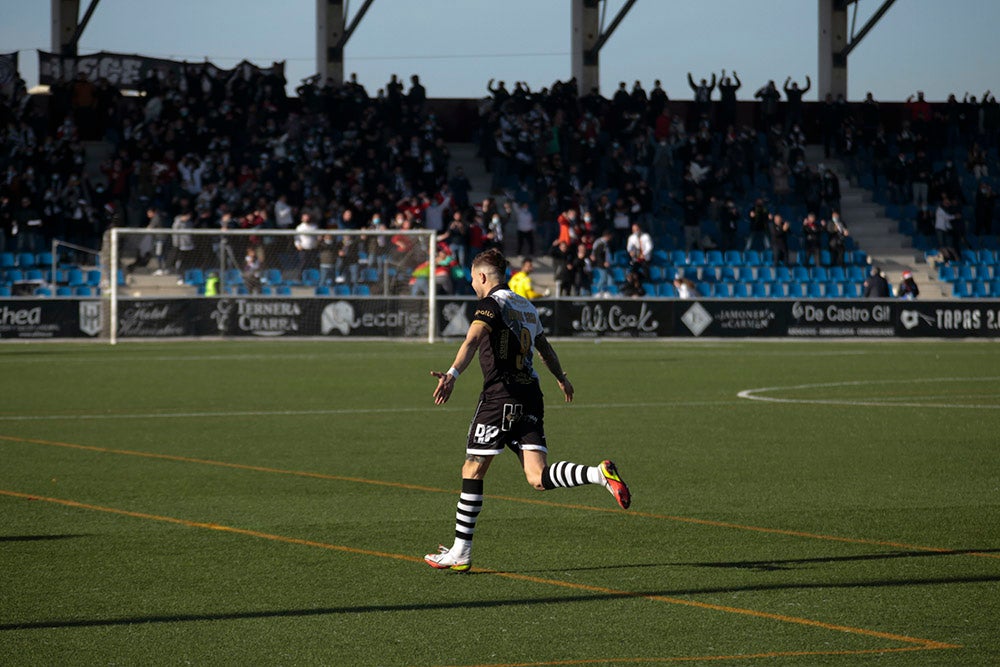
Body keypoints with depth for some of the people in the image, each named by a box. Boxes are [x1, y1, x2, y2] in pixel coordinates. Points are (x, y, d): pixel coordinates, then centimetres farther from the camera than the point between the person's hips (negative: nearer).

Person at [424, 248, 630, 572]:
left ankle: (461, 552, 4)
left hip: (501, 395, -7)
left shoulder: (492, 303, -4)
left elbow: (472, 341, -23)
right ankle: (600, 474, -25)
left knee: (472, 471, 3)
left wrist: (452, 374, -37)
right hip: (530, 395, 7)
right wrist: (562, 378, 51)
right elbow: (545, 348, 34)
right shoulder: (526, 306, 20)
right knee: (538, 478, -3)